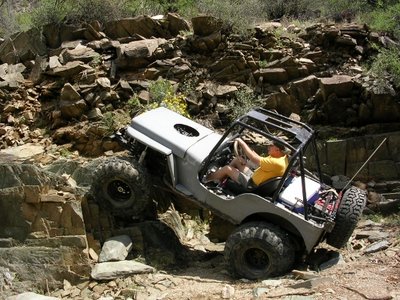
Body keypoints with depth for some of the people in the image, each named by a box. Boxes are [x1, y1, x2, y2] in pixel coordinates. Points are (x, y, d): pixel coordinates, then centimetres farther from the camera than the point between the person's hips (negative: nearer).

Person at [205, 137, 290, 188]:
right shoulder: (281, 156, -2)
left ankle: (207, 178, 20)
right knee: (237, 159, 12)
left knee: (227, 168, -5)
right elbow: (261, 160, 9)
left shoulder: (277, 163, -32)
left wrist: (242, 143, -19)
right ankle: (219, 179, 20)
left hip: (252, 185, -9)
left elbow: (254, 159, -30)